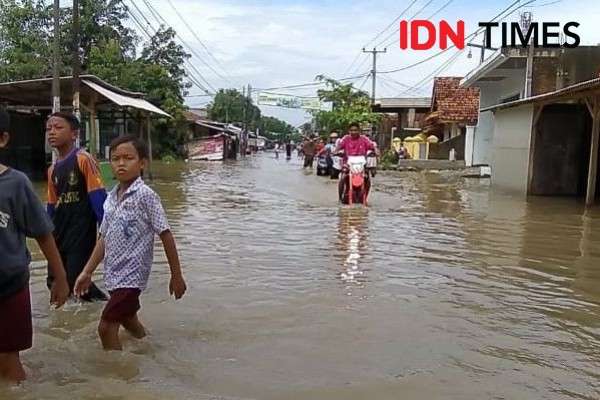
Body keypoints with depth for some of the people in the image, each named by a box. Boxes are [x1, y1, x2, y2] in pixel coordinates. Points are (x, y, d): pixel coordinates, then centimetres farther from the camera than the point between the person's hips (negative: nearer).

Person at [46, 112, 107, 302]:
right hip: (60, 232, 7)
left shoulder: (83, 159, -11)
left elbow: (98, 196, -16)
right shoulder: (52, 169, 10)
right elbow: (52, 205, 17)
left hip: (82, 232, -7)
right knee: (55, 280, 11)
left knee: (76, 280, -4)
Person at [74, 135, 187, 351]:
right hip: (115, 275, 8)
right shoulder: (111, 197, 6)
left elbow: (165, 235, -13)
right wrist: (87, 272, 10)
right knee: (128, 318, 22)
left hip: (131, 274, -8)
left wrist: (176, 276, -11)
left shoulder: (145, 195, -15)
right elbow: (104, 238, 11)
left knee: (106, 326, -8)